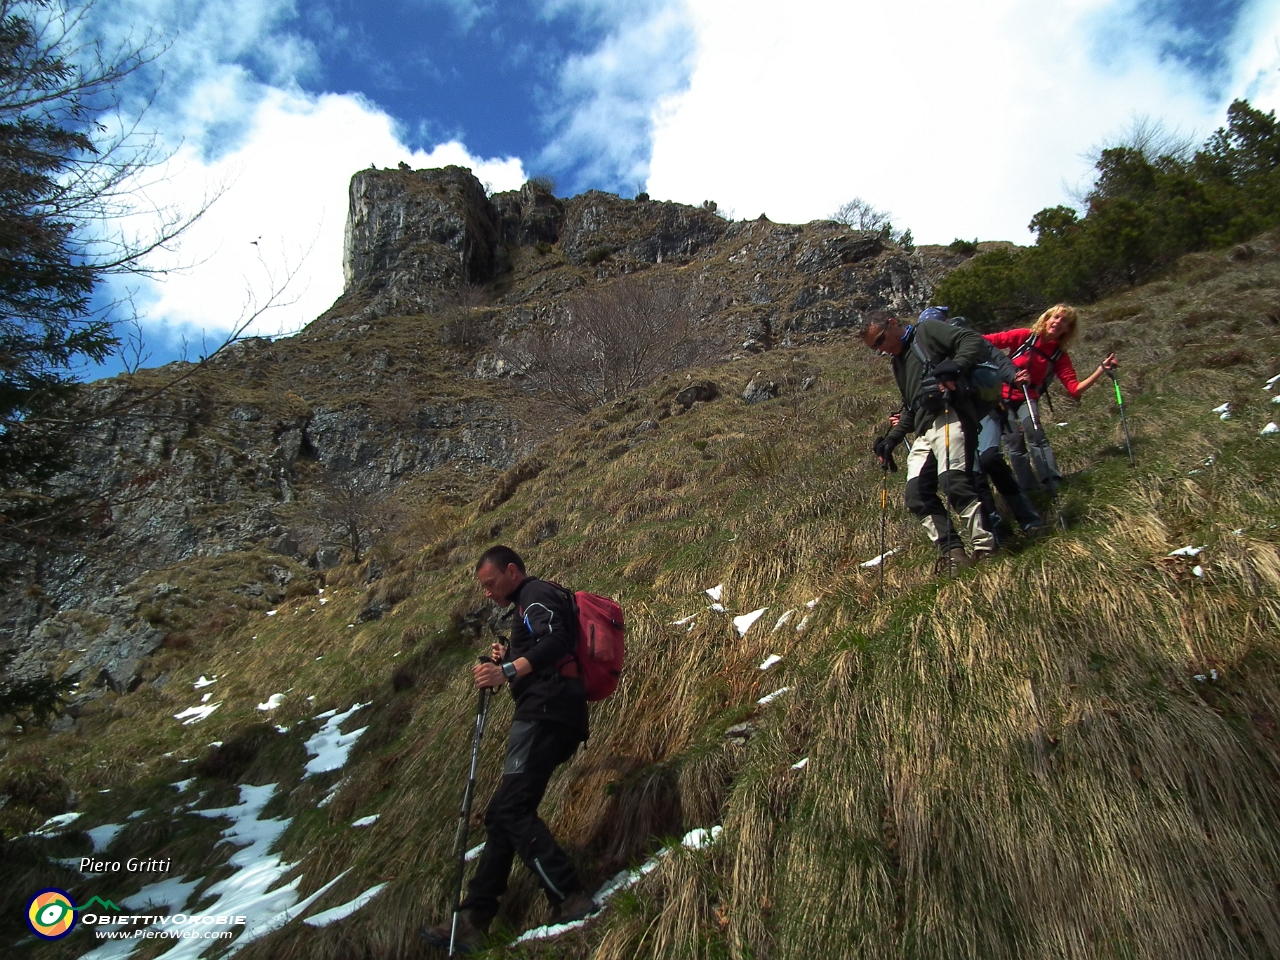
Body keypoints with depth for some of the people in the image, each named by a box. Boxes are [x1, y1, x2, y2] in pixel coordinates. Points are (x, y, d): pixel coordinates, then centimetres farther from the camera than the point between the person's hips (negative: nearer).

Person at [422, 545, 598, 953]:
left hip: (546, 714, -11)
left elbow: (556, 641, -23)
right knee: (503, 813, 8)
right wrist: (509, 661, 16)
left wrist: (510, 671, -32)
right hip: (549, 717, 11)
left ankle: (570, 898, -15)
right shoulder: (529, 607, 29)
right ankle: (473, 920, 11)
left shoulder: (537, 595, -3)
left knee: (511, 808, -16)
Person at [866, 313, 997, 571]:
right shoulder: (898, 362, 31)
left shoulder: (927, 331, 9)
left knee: (953, 482, -23)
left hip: (948, 417, -9)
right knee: (918, 495, -5)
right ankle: (952, 551, -6)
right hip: (924, 432, 9)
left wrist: (956, 366, -23)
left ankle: (985, 548, -17)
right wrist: (892, 439, 23)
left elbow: (974, 341, -5)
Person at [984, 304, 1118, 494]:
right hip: (1002, 395, -1)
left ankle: (1053, 486, -22)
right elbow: (988, 341, -5)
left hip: (1027, 399, 1)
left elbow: (1075, 389, -7)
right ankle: (1028, 489, 6)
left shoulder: (1060, 356, 0)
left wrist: (1101, 370, -16)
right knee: (1014, 444, -3)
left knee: (1035, 436, -21)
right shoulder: (1024, 337, -6)